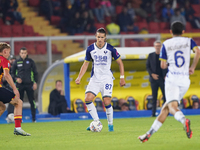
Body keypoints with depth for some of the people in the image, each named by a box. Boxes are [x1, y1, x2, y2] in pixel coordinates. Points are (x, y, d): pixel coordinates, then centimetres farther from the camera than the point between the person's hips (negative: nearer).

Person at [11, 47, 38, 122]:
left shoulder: (30, 61, 4)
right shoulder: (17, 62, 5)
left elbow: (35, 72, 7)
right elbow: (13, 72, 13)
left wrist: (35, 82, -1)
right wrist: (16, 78, -6)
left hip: (29, 84, -1)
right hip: (20, 84, 1)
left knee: (32, 101, -3)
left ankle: (33, 118, 2)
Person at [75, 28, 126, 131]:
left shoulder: (110, 49, -6)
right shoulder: (90, 49, 1)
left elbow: (120, 62, 4)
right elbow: (86, 64, 11)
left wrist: (122, 77, -1)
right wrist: (79, 77, 1)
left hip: (107, 78, -3)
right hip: (95, 79, 3)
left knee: (107, 102, -12)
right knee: (87, 99, -15)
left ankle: (110, 124, 8)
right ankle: (97, 122, -4)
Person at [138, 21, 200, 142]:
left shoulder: (166, 44, 8)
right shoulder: (188, 41, 11)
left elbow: (163, 65, 7)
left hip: (172, 78, -3)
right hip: (185, 80, 3)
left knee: (172, 106, -17)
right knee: (165, 108, 10)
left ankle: (184, 120, -51)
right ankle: (149, 134, 9)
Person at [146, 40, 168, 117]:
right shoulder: (151, 55, 7)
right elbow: (147, 66, 7)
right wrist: (152, 74, -8)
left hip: (163, 78, -1)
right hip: (154, 78, 1)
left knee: (165, 96, -4)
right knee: (154, 96, 0)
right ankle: (153, 113, 2)